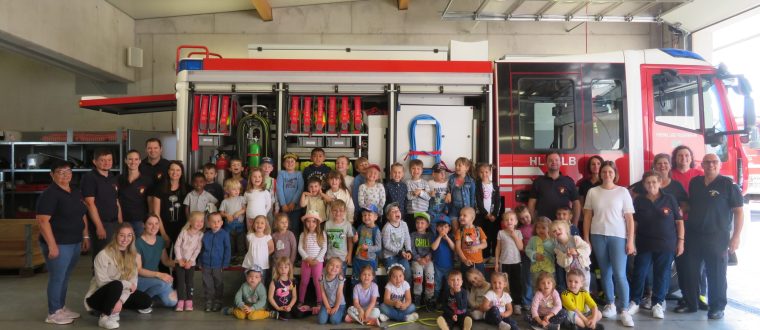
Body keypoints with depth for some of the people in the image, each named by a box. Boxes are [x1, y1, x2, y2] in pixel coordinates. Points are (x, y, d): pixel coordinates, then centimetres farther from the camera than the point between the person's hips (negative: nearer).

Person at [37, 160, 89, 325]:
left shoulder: (76, 192, 11)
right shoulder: (49, 194, -13)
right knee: (57, 278, 1)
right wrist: (52, 245, -22)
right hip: (58, 244, -7)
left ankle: (62, 308, 29)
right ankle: (53, 313, 14)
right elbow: (43, 221, -19)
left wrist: (85, 237, 14)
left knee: (65, 277, 17)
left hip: (75, 243, 7)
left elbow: (82, 215, 18)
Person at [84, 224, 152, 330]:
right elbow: (101, 282, -22)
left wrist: (121, 300, -22)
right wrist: (127, 284, -19)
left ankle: (114, 310, 8)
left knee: (146, 300, -11)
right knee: (116, 285, -36)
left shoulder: (133, 255, -1)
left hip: (118, 293, 6)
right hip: (98, 296, -6)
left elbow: (133, 282, -7)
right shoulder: (104, 255, -17)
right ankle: (105, 316, -17)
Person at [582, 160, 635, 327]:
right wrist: (586, 238, 3)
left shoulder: (623, 191, 2)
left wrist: (631, 241, -5)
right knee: (605, 272, 11)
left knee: (619, 274, -7)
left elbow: (629, 218, 0)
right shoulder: (592, 192, 6)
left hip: (618, 236, -2)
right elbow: (587, 216, 7)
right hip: (598, 236, 2)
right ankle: (610, 304, 23)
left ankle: (624, 311, 0)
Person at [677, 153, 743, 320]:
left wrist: (736, 236, -11)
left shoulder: (728, 184, -5)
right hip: (693, 235, 5)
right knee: (690, 271, 10)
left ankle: (717, 308, 16)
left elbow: (739, 211, -7)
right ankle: (690, 303, 23)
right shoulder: (694, 182, 9)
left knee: (716, 274, 3)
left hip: (717, 237, -4)